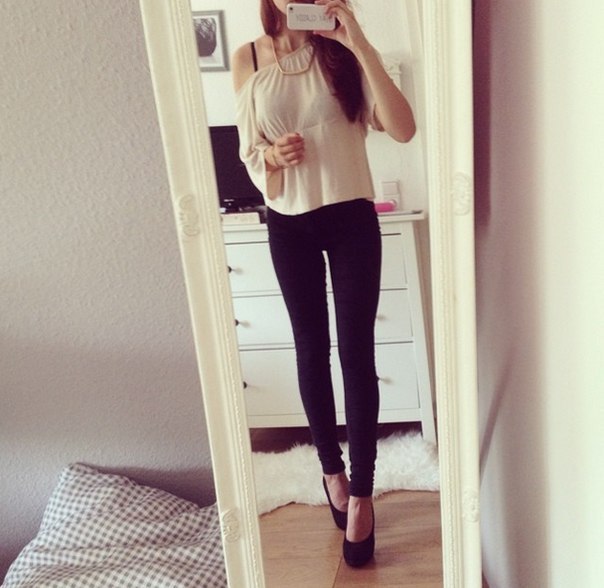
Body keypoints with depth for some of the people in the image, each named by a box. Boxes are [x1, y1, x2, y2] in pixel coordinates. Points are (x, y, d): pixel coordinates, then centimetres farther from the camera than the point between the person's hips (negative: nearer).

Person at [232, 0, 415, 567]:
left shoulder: (342, 51, -3)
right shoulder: (248, 59, 2)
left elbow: (403, 129, -16)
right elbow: (248, 153, 8)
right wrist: (272, 154, -15)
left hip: (351, 217, -1)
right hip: (288, 224, 2)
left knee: (356, 354, -1)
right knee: (311, 350, 10)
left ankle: (361, 493, 13)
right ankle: (332, 468, 32)